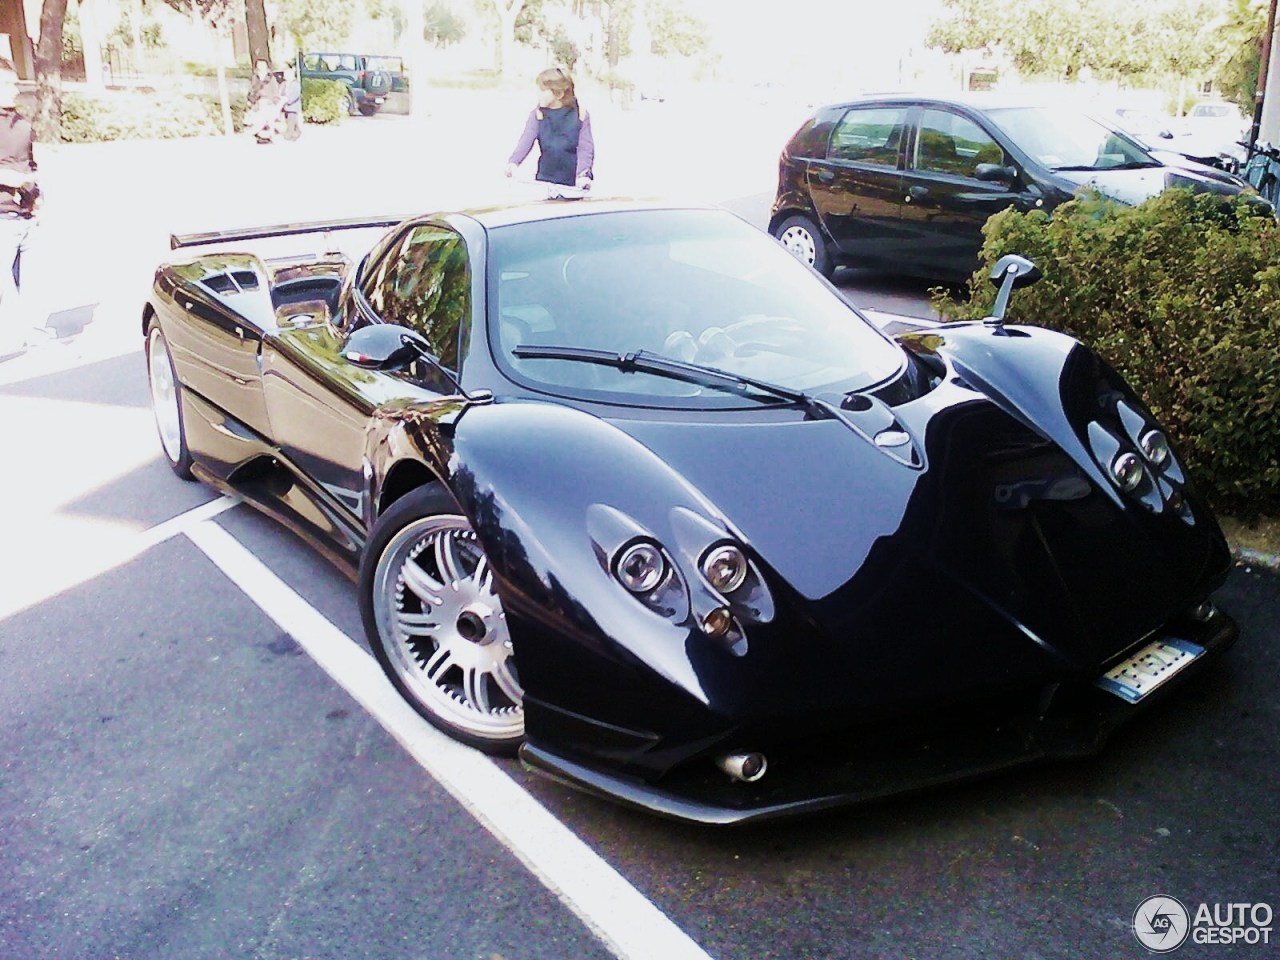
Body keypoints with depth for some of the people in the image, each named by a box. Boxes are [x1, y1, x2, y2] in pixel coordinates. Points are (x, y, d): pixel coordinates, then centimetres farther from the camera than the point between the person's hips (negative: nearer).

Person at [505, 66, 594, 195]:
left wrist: (583, 174, -27)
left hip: (574, 183, -1)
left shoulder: (579, 114, -5)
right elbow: (526, 141, -13)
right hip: (545, 182, 2)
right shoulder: (537, 114, 0)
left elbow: (585, 148, -10)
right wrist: (514, 162, -33)